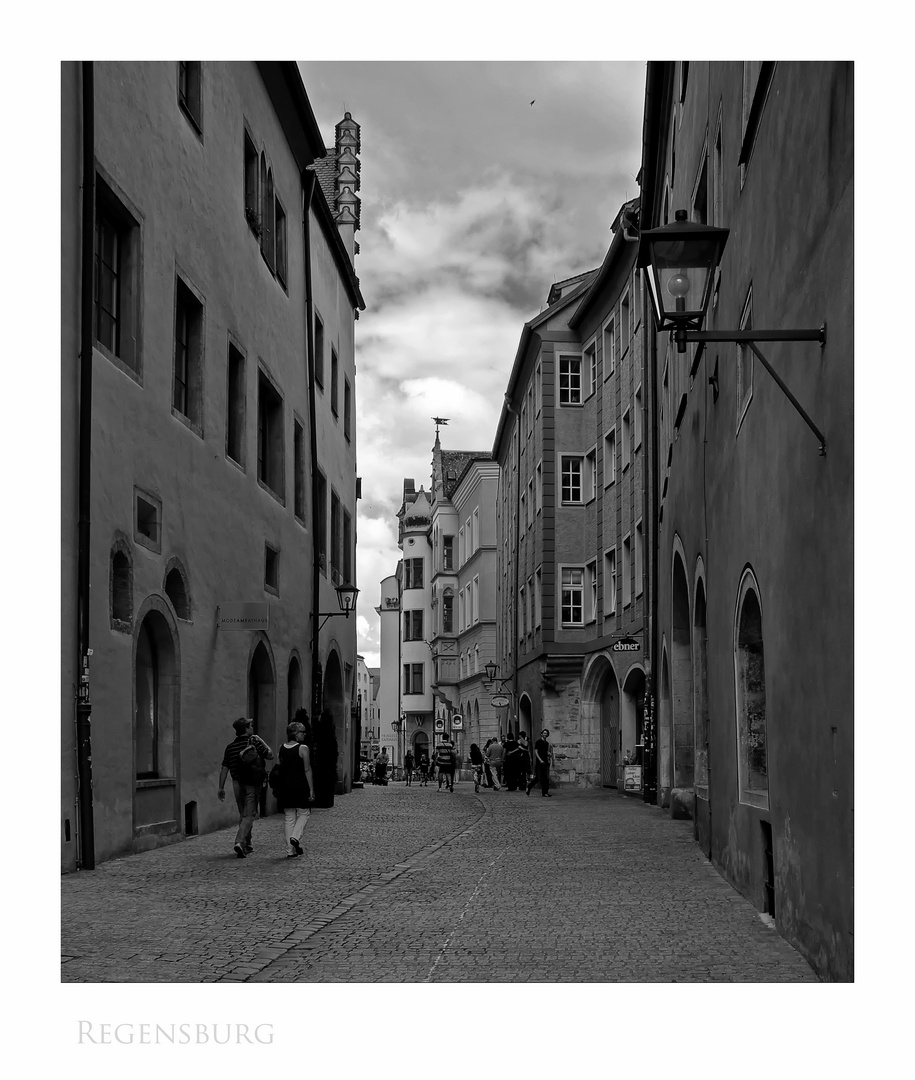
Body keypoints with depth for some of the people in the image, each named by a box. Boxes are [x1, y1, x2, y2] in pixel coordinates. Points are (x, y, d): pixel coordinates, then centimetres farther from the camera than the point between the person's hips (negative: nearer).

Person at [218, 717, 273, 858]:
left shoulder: (230, 747, 5)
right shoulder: (254, 741, -9)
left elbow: (224, 768, 4)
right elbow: (270, 756, -4)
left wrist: (221, 788, 7)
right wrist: (262, 742, 8)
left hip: (237, 783, 5)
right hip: (252, 783, -5)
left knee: (243, 814, 17)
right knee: (249, 815, -4)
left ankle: (247, 845, 26)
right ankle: (240, 842, -22)